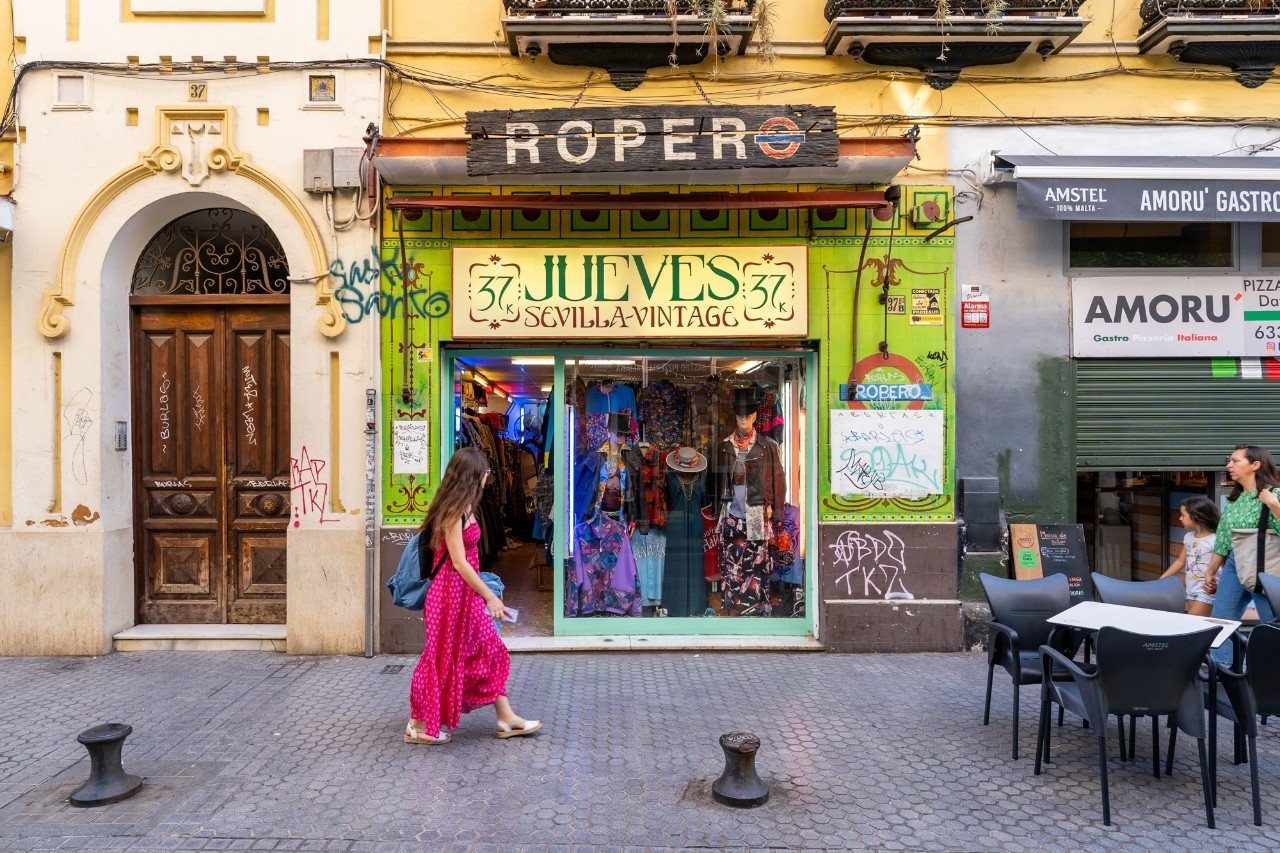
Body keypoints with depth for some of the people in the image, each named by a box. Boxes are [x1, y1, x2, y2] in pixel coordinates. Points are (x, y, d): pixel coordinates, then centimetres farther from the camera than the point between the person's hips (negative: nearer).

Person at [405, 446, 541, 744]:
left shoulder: (463, 508, 10)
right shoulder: (453, 511, -19)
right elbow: (458, 562, -23)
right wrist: (490, 597, -21)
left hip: (467, 592, 10)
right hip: (452, 592, -10)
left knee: (489, 652, 12)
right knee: (444, 658, 2)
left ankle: (506, 718, 19)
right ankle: (420, 725, 16)